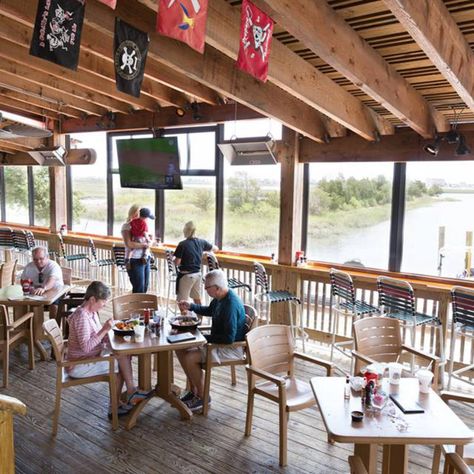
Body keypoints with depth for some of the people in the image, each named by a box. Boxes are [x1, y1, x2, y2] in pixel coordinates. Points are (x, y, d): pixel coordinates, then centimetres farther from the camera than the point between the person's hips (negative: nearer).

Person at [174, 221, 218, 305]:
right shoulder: (201, 242, 0)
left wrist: (172, 259, 6)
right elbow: (215, 249, 16)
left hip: (186, 275, -6)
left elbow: (177, 263, -16)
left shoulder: (183, 244, -17)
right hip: (198, 274, 6)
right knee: (197, 299, 21)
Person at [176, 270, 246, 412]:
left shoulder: (231, 305, -28)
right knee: (180, 349, 5)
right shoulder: (220, 298, 1)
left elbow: (229, 338, -29)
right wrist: (191, 306, 11)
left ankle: (202, 397, -1)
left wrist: (205, 338, -20)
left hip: (232, 348, -10)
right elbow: (209, 310, 25)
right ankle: (193, 390, 16)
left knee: (189, 358, -22)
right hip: (217, 341, 10)